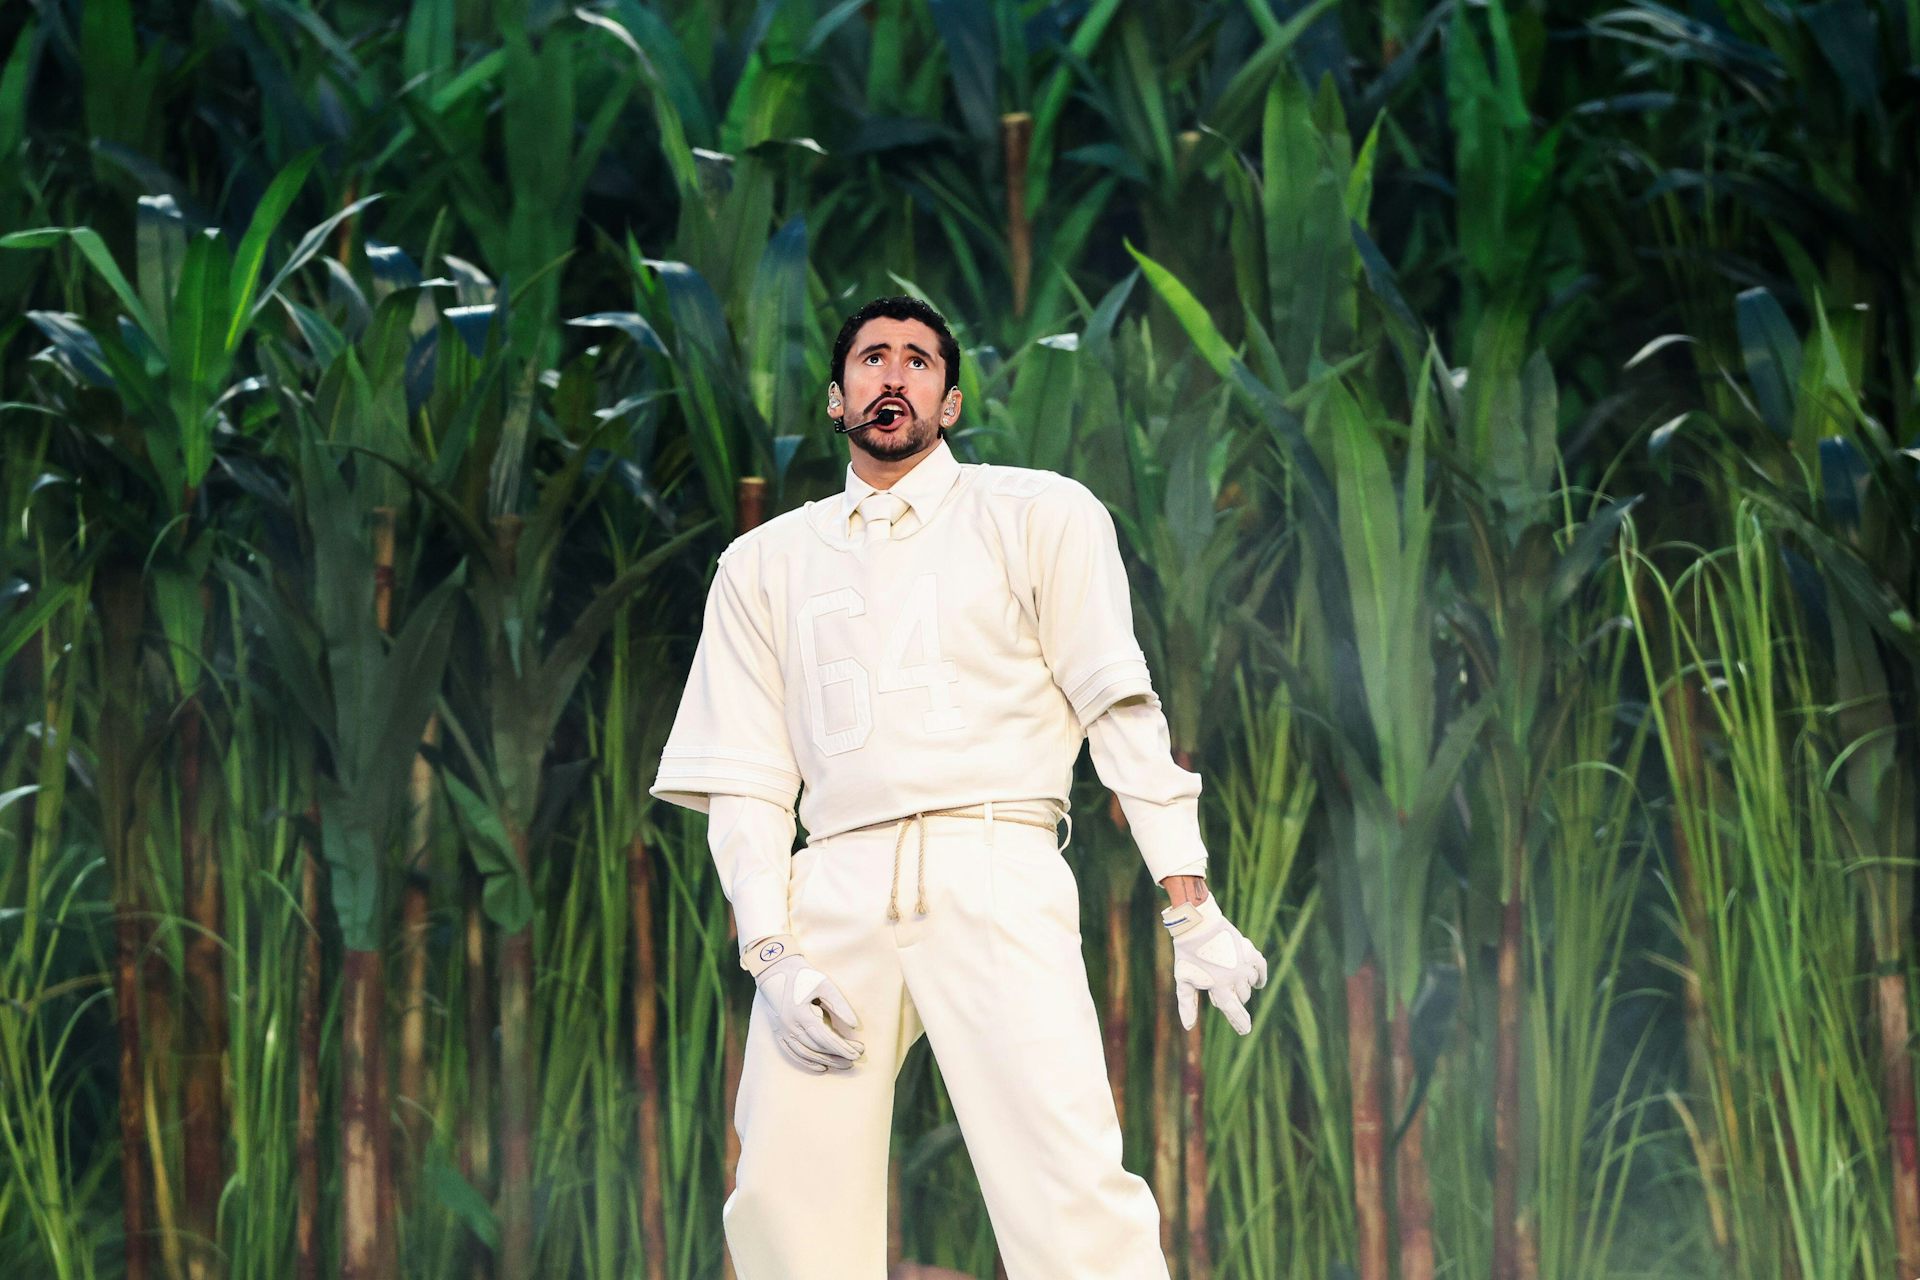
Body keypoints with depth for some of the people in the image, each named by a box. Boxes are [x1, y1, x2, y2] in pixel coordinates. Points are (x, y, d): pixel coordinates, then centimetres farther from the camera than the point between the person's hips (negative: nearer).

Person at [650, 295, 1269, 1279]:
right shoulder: (764, 564, 19)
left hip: (992, 875, -3)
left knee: (1069, 1194, -19)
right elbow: (743, 782, 14)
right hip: (835, 889, 3)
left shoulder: (1038, 516, 12)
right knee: (785, 1201, -6)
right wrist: (770, 955, -1)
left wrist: (1190, 909, -3)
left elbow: (1122, 712, 5)